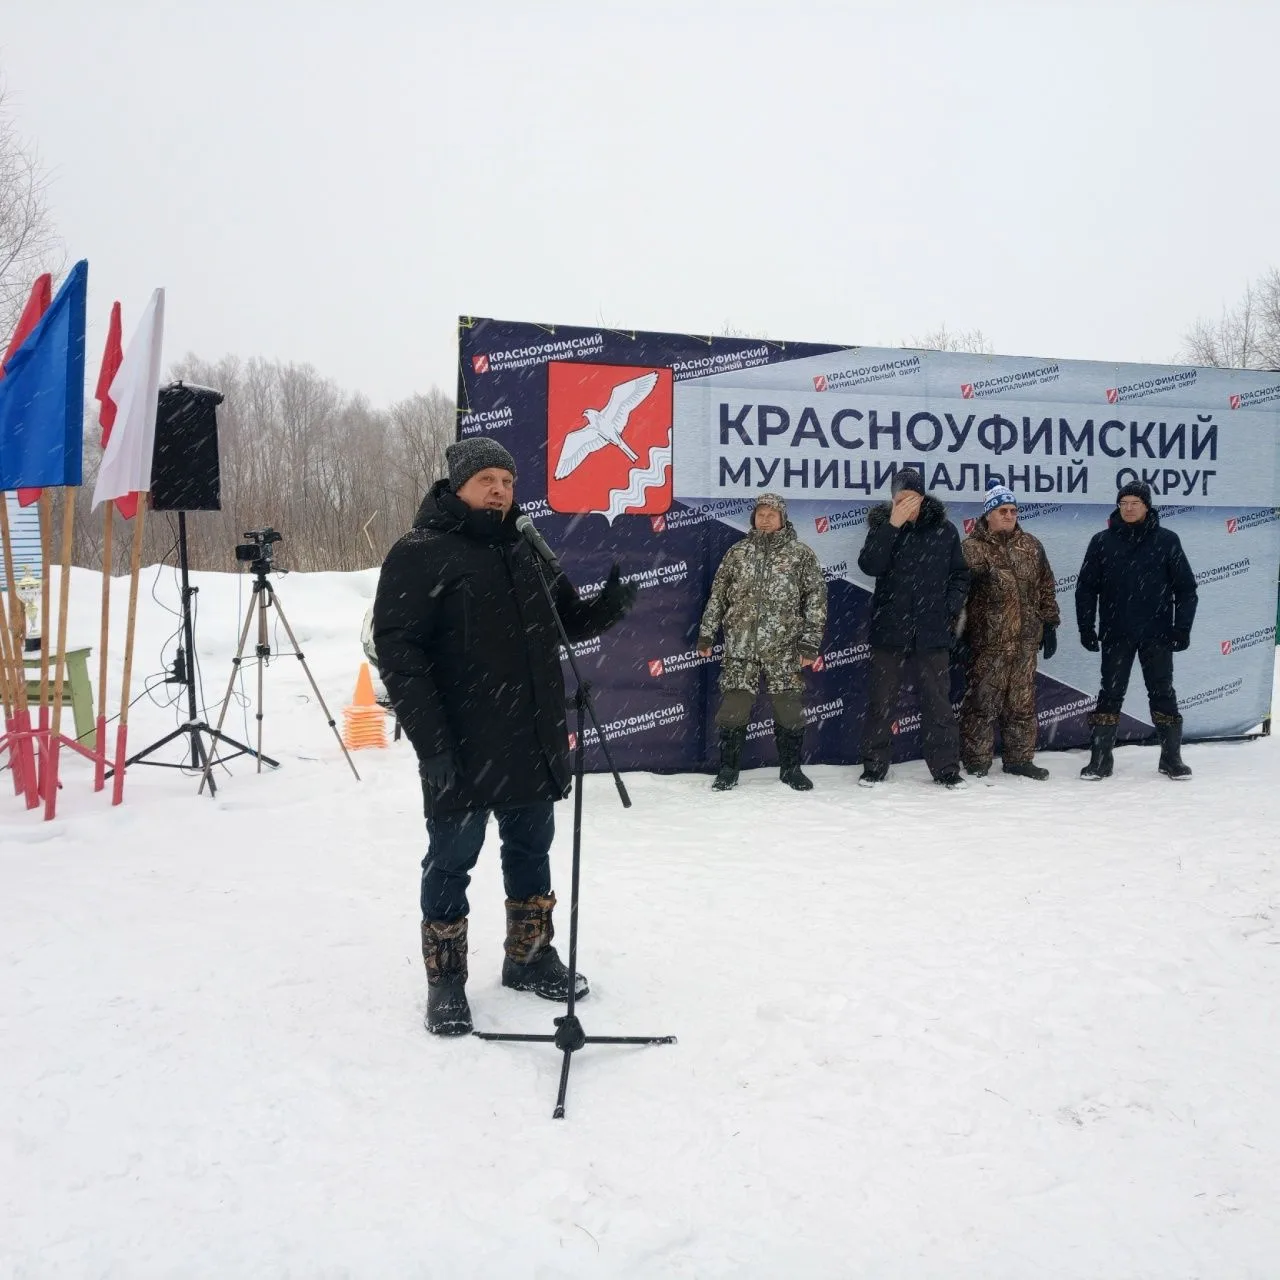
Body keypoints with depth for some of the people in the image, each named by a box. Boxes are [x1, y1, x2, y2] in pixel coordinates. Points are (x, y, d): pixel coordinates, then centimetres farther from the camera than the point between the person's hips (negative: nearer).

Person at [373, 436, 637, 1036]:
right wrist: (430, 739, -22)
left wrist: (605, 608, -1)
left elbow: (561, 622, 22)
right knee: (452, 862, 6)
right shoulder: (419, 554, -9)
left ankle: (529, 957, 36)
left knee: (531, 852, 18)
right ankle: (445, 981, 21)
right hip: (461, 752, -6)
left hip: (533, 746, 7)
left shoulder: (526, 553, 12)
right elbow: (396, 650, -15)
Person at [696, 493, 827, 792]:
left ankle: (791, 769, 20)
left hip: (783, 648, -1)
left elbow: (816, 598, 0)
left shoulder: (801, 554, 4)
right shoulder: (737, 553, 10)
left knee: (789, 710, 2)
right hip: (740, 646, 1)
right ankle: (728, 770, 14)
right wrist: (706, 633, 10)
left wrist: (810, 642, -6)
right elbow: (717, 595, 14)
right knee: (732, 709, 0)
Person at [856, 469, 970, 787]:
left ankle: (946, 767, 13)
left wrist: (952, 608, -4)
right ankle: (874, 766, 18)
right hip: (889, 629, 0)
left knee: (938, 702, 4)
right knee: (882, 701, 8)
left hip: (932, 631, 0)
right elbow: (869, 566, -14)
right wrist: (892, 526, -19)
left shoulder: (944, 529, 3)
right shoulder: (881, 526, 2)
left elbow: (960, 574, 10)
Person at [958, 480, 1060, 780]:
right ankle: (976, 761, 8)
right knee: (982, 699, -2)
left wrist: (1049, 625, 12)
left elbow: (1045, 588, 17)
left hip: (1025, 639, 5)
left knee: (1022, 701, 11)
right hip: (987, 641, -5)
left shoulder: (1031, 546, 13)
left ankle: (1019, 758, 22)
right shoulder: (972, 548, -3)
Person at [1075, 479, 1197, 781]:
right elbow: (1086, 587, 3)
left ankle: (1171, 757, 18)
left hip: (1157, 634, 0)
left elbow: (1185, 587, 1)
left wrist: (1182, 628, -4)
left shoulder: (1167, 541, -1)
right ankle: (1100, 758, 11)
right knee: (1111, 693, 5)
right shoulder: (1102, 541, 1)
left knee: (1163, 693, 7)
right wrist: (1086, 628, -2)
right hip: (1115, 634, 1)